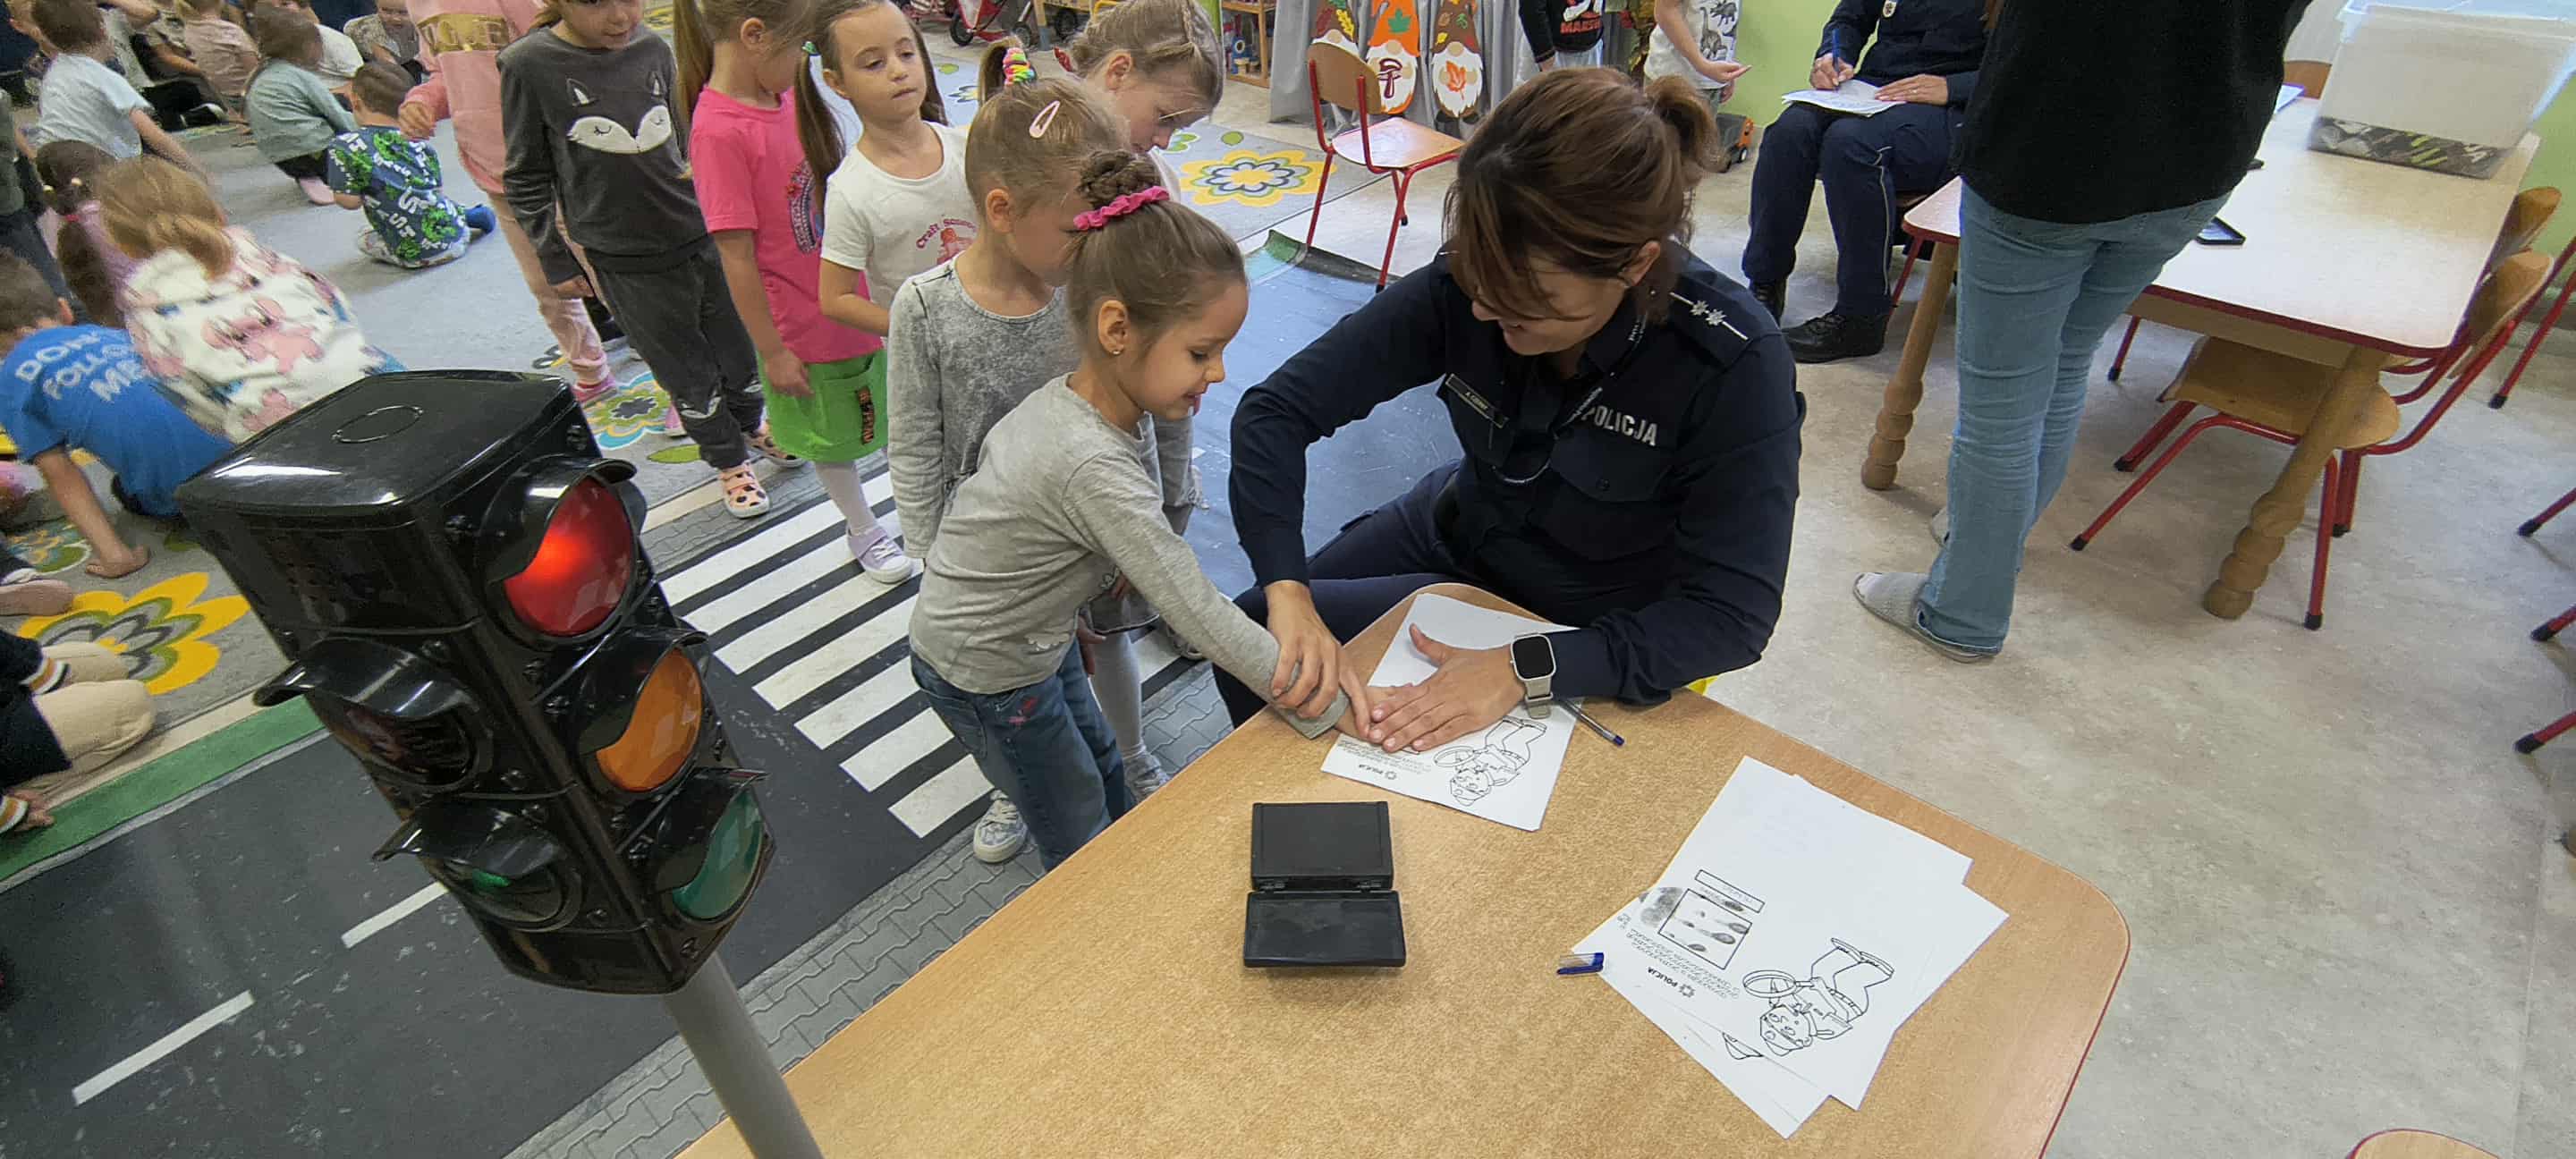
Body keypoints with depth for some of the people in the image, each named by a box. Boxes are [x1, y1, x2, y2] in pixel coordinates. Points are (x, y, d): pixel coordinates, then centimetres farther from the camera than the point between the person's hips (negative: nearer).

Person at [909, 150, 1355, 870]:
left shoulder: (1080, 397, -12)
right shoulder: (1094, 470, -39)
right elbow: (1201, 616, -37)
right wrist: (1327, 707, -30)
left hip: (1035, 636, 8)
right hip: (986, 676, -8)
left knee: (1103, 778, 25)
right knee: (1080, 837, 13)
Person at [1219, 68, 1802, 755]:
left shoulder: (1735, 368, -31)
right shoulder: (1464, 289, -24)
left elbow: (1731, 614, -29)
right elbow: (1278, 408, -21)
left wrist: (1521, 668, -40)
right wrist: (1286, 591, -35)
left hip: (1593, 638, -4)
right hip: (1458, 534, 4)